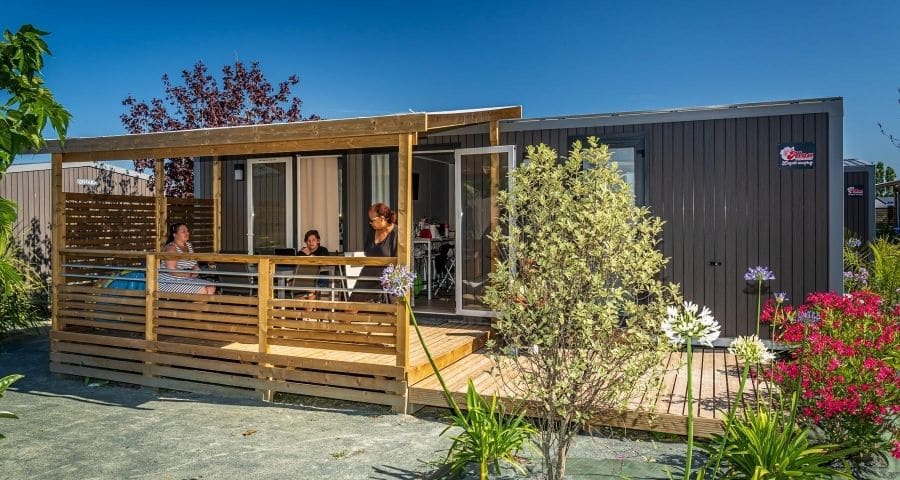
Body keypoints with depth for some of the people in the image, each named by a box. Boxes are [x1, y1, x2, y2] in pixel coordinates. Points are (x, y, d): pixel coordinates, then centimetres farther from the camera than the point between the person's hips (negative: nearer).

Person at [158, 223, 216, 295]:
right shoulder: (171, 248, -13)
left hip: (187, 280, 9)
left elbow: (194, 264, 18)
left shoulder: (189, 245, 12)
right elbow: (171, 270, -22)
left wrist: (196, 269, -5)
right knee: (202, 290, -24)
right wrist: (189, 275, -18)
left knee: (211, 288, -8)